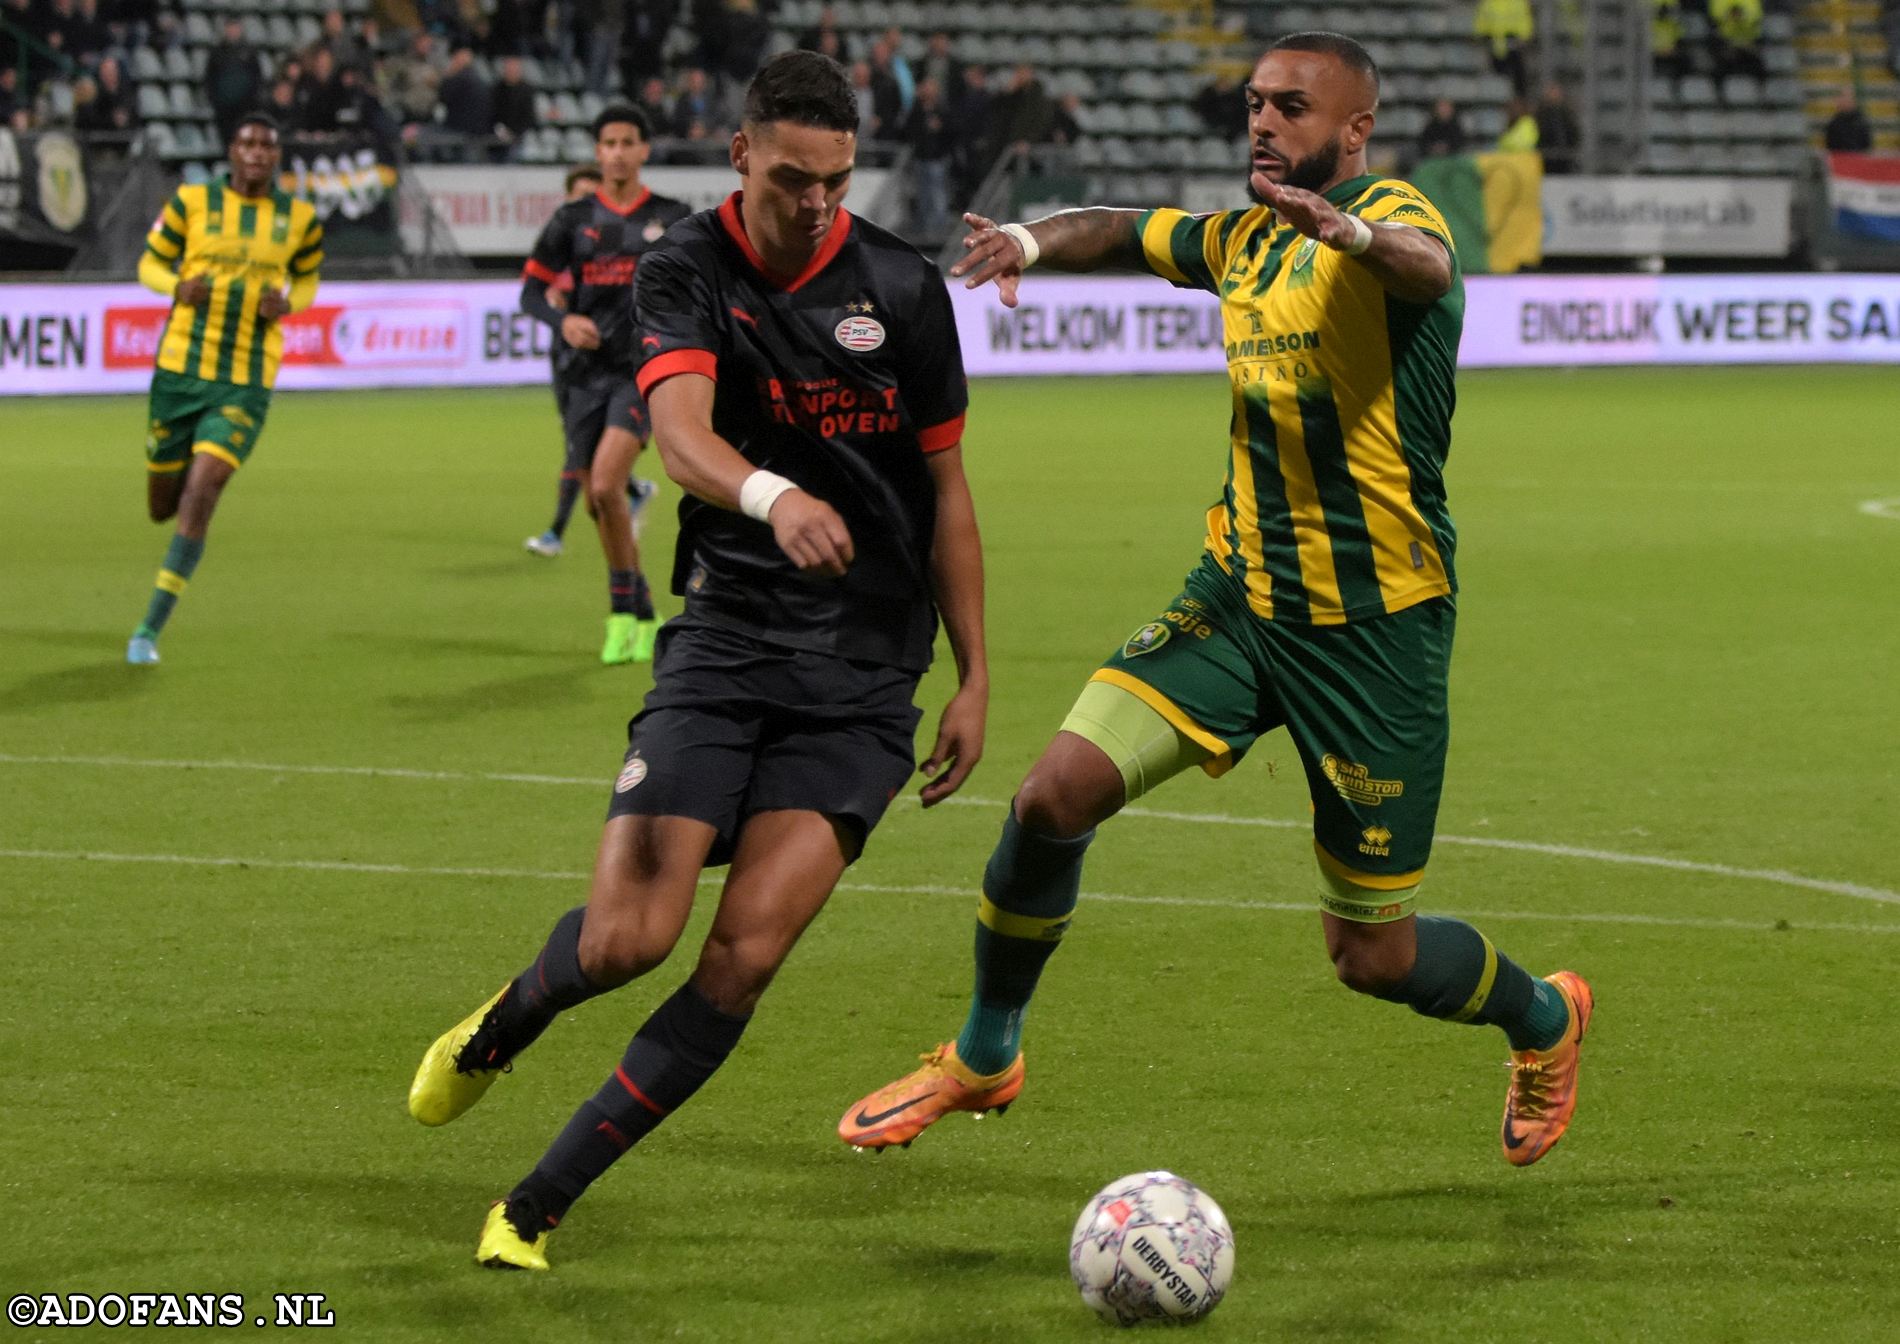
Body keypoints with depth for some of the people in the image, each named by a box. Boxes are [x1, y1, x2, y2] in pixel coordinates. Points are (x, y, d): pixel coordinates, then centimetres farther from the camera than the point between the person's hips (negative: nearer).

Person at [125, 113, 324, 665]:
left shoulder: (300, 218, 4)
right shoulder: (192, 202, 0)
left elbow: (306, 277, 20)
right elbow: (150, 263, 8)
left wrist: (287, 302, -4)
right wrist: (177, 286, -15)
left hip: (245, 385, -1)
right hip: (180, 371, 1)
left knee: (200, 497, -18)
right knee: (162, 506, 10)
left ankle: (149, 630, -10)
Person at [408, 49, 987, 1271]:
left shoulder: (902, 289, -1)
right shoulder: (688, 273, -5)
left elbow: (947, 492, 9)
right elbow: (683, 434, -24)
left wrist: (975, 677, 7)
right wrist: (773, 496, -45)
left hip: (865, 670, 1)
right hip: (726, 632, 0)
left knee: (746, 955, -14)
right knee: (627, 938, -13)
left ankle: (536, 1209, -2)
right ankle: (503, 1027, 26)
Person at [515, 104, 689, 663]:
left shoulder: (672, 218, 1)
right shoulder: (574, 219, 6)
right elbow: (532, 288, 7)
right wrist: (563, 320, -11)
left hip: (645, 366, -4)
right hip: (589, 371, 4)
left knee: (605, 485, -21)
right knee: (599, 498, 6)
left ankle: (622, 611, -10)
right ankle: (643, 616, 21)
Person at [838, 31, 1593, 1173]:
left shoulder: (1391, 216, -13)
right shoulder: (1247, 240, 9)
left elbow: (1426, 265, -37)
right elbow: (1128, 233, 25)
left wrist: (1350, 230, -61)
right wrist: (1032, 240, 1)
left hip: (1376, 628, -6)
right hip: (1239, 596, 6)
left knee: (1375, 957, 2)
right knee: (1057, 793, -12)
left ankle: (1543, 1018, 35)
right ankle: (984, 1059, 8)